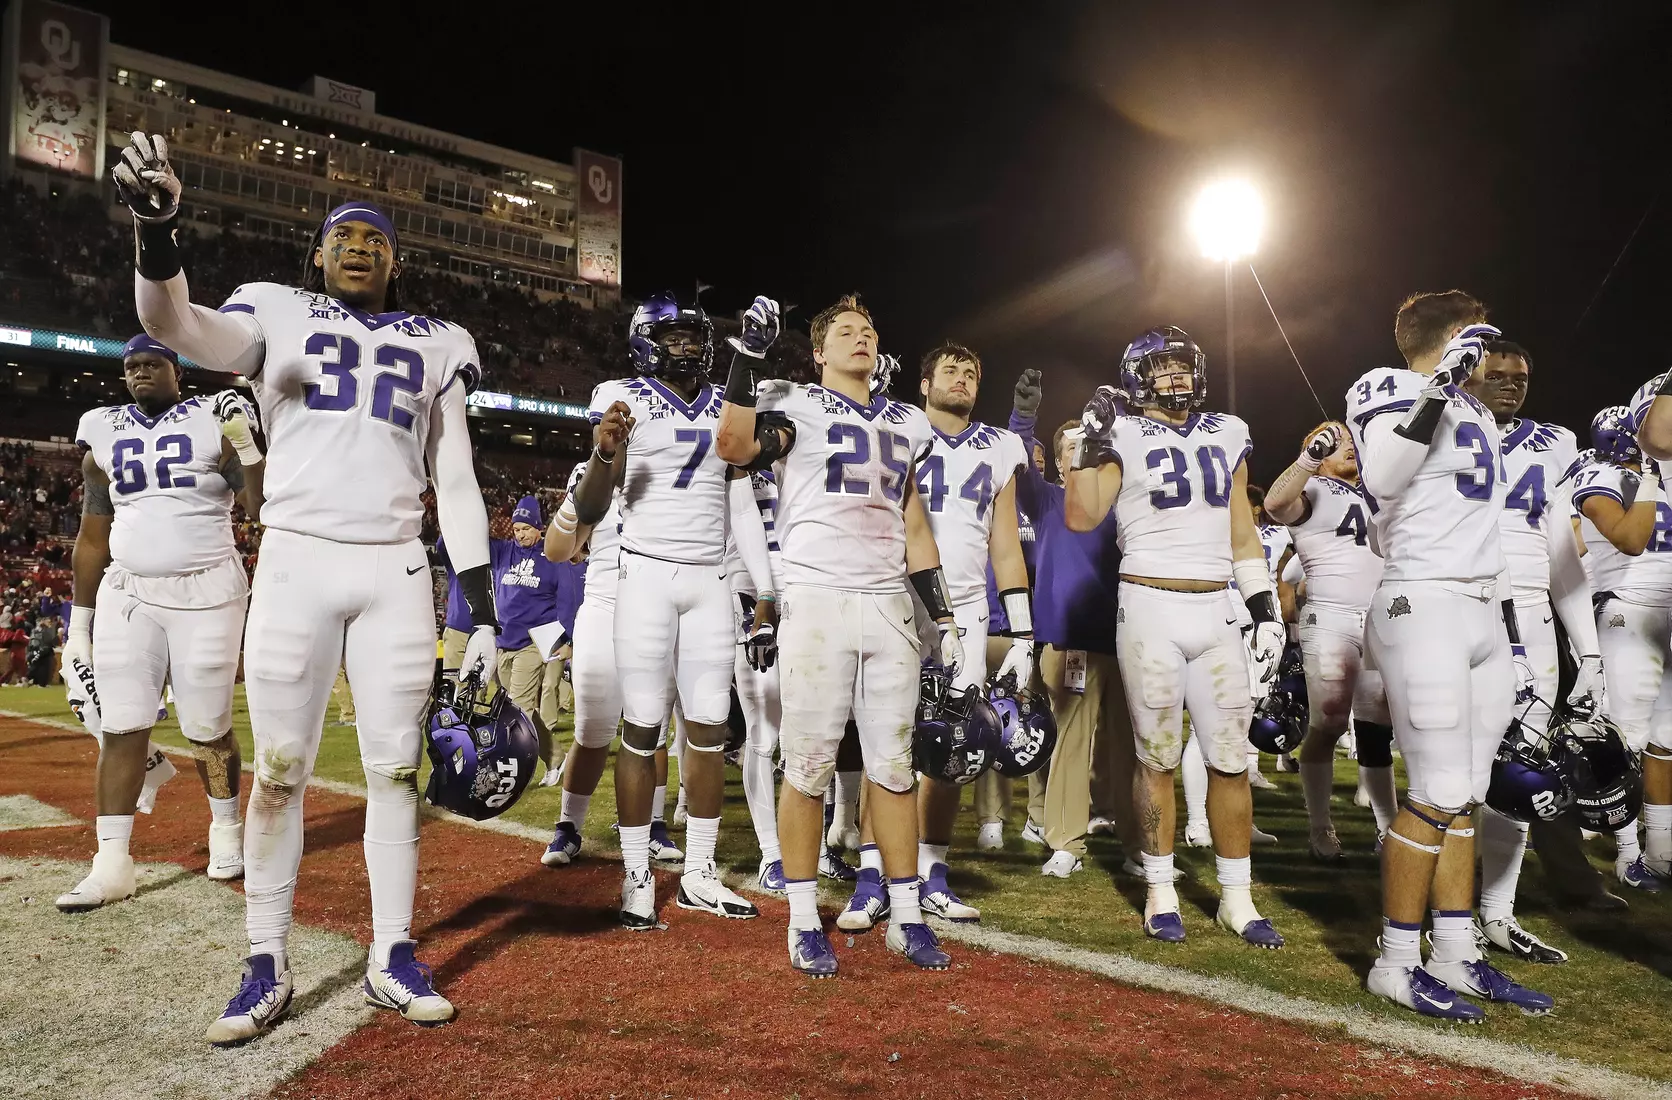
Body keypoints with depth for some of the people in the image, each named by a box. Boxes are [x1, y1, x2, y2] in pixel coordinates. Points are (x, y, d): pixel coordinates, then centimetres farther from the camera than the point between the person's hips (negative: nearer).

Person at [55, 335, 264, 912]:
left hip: (206, 593, -3)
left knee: (208, 728, 3)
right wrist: (79, 624, 12)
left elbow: (263, 508, -7)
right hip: (126, 594, 3)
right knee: (120, 728, -1)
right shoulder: (104, 436, 9)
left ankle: (227, 828, 25)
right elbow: (92, 538, 12)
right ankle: (112, 862, 4)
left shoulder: (214, 425, -1)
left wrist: (245, 443, -20)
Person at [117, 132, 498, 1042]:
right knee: (278, 770, 1)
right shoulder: (279, 316, 8)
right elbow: (178, 328, -13)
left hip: (395, 571, 2)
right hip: (295, 561, -1)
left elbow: (456, 484, 10)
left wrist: (482, 608, 3)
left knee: (395, 767, 3)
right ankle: (266, 968, 12)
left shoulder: (434, 348, 13)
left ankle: (391, 958, 14)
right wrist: (155, 229, -33)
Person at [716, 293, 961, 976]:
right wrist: (747, 357, -17)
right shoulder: (798, 407, 5)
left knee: (893, 764, 7)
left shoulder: (906, 425, 21)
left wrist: (943, 618, 15)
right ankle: (804, 921, 10)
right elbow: (733, 447, -16)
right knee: (810, 763, -1)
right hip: (816, 598, -4)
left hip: (888, 605, 4)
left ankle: (906, 917, 16)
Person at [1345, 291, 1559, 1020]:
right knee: (1437, 796, -8)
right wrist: (1442, 382, -23)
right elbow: (1380, 478, -24)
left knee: (1465, 797, 10)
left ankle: (1456, 956, 19)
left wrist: (1512, 638, 20)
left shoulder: (1476, 415, 22)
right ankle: (1396, 963, 3)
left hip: (1484, 614, 8)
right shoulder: (1389, 388, -3)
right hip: (1424, 608, -8)